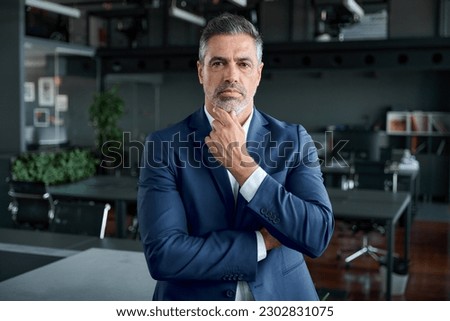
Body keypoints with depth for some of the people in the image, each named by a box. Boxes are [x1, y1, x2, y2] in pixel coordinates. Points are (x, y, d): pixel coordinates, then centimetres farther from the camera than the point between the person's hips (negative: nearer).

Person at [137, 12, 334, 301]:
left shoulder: (294, 140, -6)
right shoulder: (164, 146, -12)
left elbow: (318, 236, -18)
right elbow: (162, 254, -21)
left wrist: (241, 162, -22)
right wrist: (262, 242, -17)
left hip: (281, 297, 2)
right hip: (193, 297, -1)